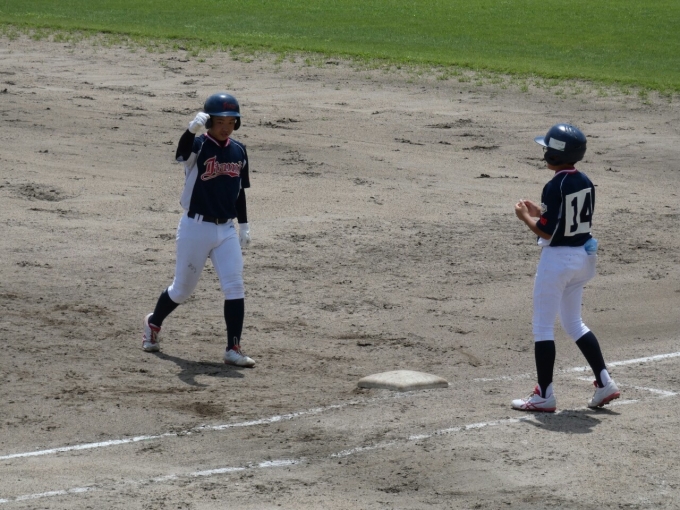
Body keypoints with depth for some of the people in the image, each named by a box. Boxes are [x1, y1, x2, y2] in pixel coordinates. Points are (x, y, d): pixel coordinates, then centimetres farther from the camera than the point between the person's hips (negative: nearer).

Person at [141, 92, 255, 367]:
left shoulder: (239, 151, 6)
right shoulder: (199, 146, -11)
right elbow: (183, 149, -37)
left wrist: (244, 225, 15)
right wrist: (192, 129, -57)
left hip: (226, 230, 4)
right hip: (196, 228, -4)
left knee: (235, 287, -7)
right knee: (182, 288, 9)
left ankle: (233, 349, -4)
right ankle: (153, 322, 37)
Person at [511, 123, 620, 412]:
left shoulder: (555, 187, -20)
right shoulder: (585, 184, 5)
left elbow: (546, 232, -20)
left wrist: (525, 216, -3)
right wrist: (540, 212, 16)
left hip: (557, 259, -8)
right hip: (582, 257, 8)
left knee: (543, 327, 2)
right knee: (573, 323, 20)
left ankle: (544, 395, 3)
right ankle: (604, 383, 15)